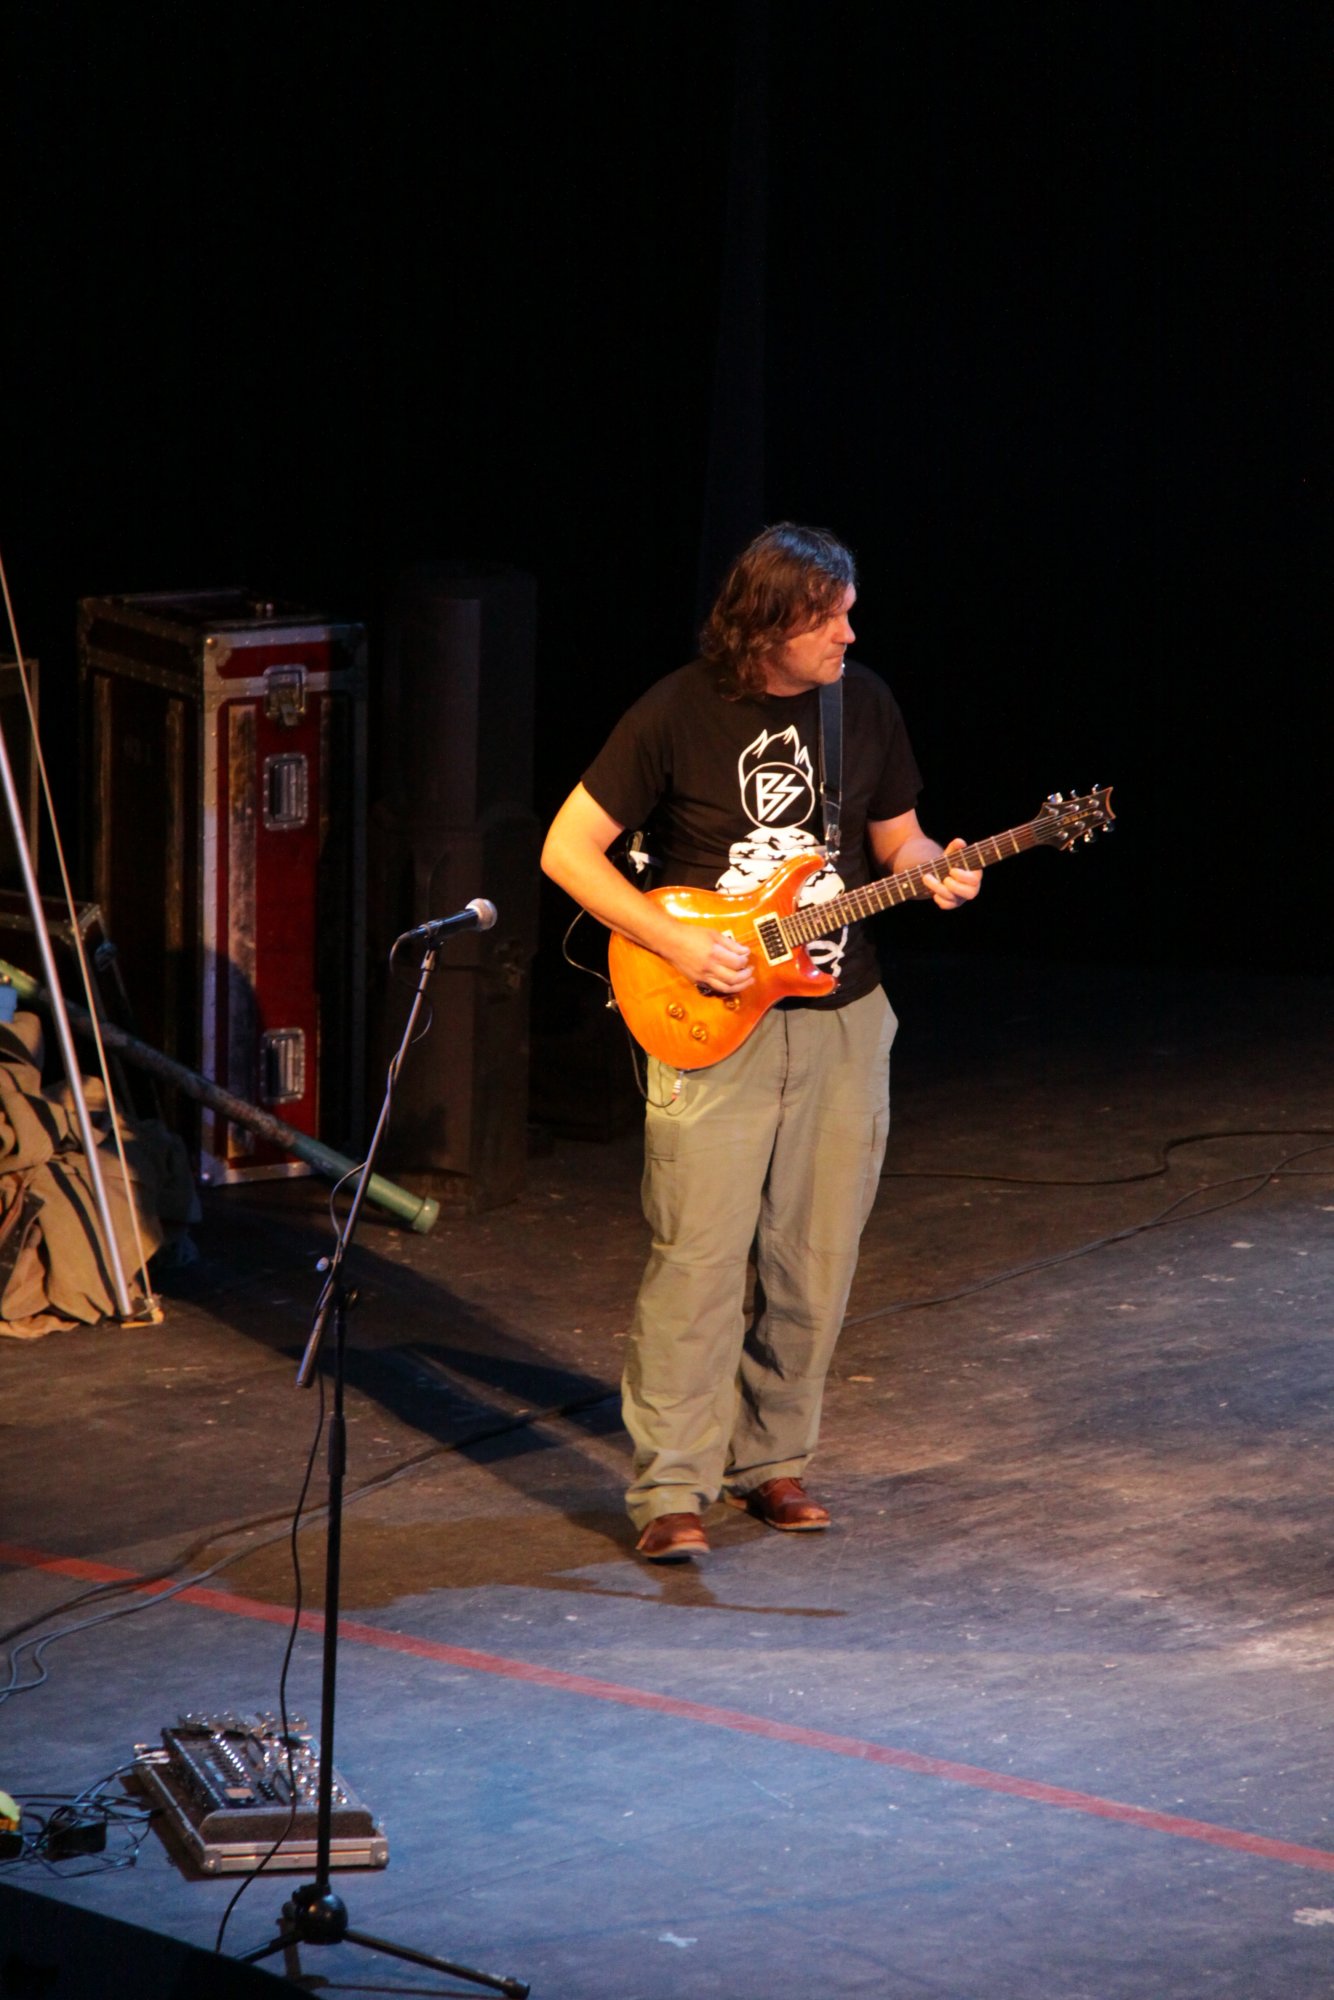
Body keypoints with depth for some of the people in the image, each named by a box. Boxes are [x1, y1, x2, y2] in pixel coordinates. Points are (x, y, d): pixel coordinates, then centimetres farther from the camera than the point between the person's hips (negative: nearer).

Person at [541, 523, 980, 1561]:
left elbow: (896, 837, 16)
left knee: (814, 1262, 8)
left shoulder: (865, 703, 4)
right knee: (699, 1258, -8)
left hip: (840, 1020, 4)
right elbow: (568, 850, -6)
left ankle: (771, 1460, 22)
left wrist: (934, 869, -7)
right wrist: (677, 942, -15)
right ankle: (673, 1489, -2)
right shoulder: (678, 713, -9)